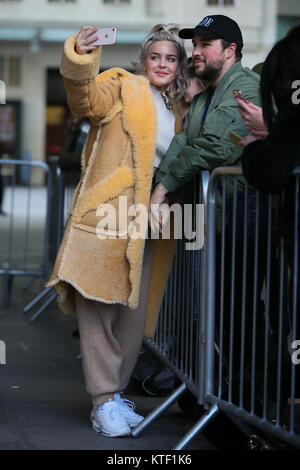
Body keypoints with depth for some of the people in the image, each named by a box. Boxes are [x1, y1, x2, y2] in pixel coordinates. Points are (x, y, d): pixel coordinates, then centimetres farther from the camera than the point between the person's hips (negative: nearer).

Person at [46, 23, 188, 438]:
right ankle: (104, 402, -7)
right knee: (98, 307, -10)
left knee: (134, 315, 6)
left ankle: (115, 394, 16)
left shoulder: (175, 115, 22)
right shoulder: (123, 88, 2)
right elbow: (85, 100, -18)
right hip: (107, 215, -6)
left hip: (145, 225, 7)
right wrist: (80, 58, -36)